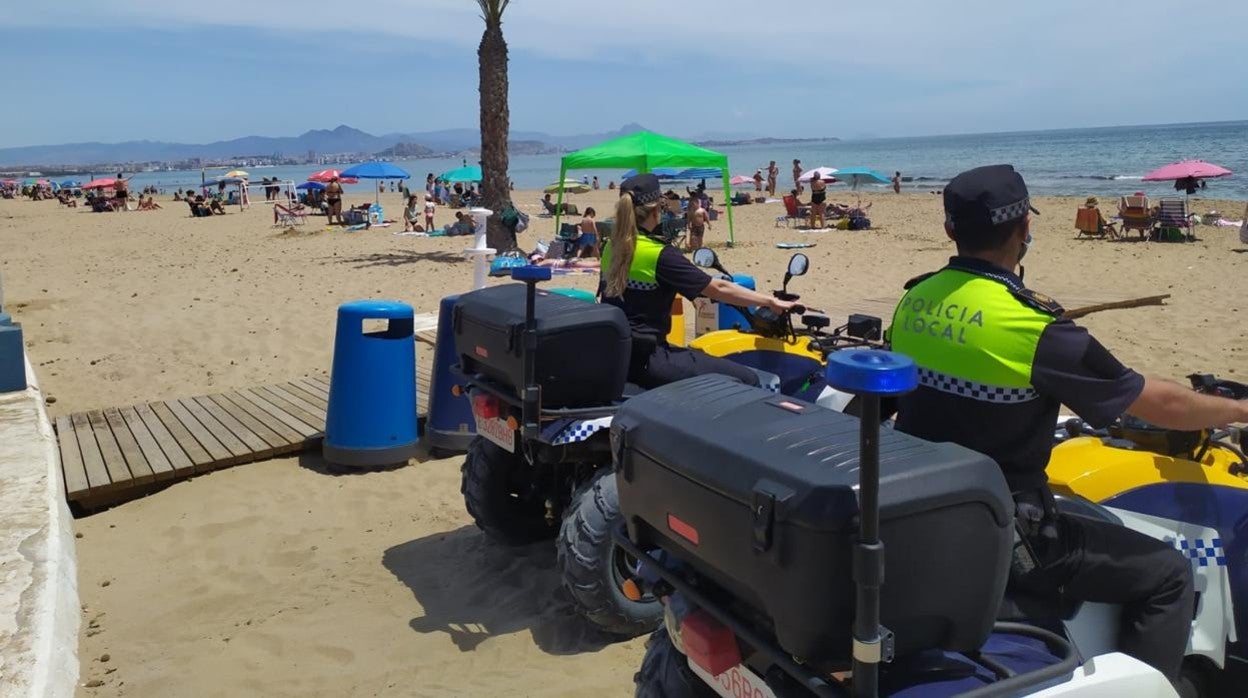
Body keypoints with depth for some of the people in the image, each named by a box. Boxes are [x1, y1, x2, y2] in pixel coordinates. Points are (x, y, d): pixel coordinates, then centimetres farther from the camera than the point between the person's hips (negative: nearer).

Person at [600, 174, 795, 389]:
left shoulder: (611, 248, 6)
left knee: (703, 358, 30)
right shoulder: (659, 255, -16)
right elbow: (719, 289, -13)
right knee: (747, 380, -9)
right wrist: (770, 302, -5)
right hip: (644, 360, -9)